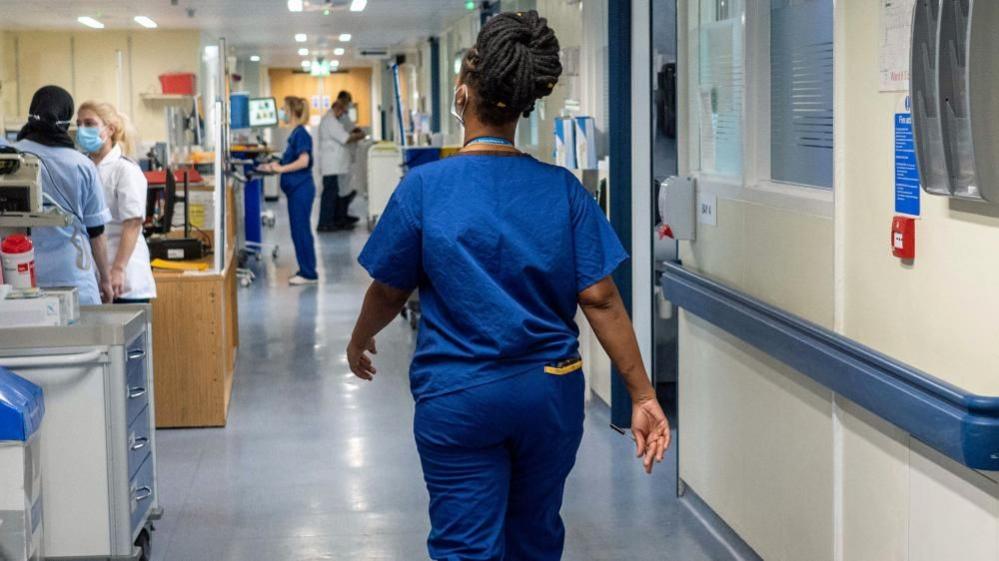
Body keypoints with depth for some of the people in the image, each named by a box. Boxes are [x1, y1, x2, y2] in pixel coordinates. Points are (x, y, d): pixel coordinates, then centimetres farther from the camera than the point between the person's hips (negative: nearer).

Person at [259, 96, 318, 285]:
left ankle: (309, 274, 0)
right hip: (295, 189, 10)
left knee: (301, 230, -5)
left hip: (301, 189, -10)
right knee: (298, 231, 13)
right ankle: (305, 270, 19)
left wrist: (281, 169, -21)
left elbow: (303, 161, -23)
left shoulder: (301, 134, -14)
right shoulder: (295, 134, 14)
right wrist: (274, 167, 15)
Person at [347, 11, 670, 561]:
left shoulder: (424, 186, -10)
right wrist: (643, 396, -3)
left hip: (459, 399, -3)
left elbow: (388, 290, 0)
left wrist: (359, 342, 20)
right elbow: (600, 298, -8)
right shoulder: (563, 189, -6)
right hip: (551, 391, 3)